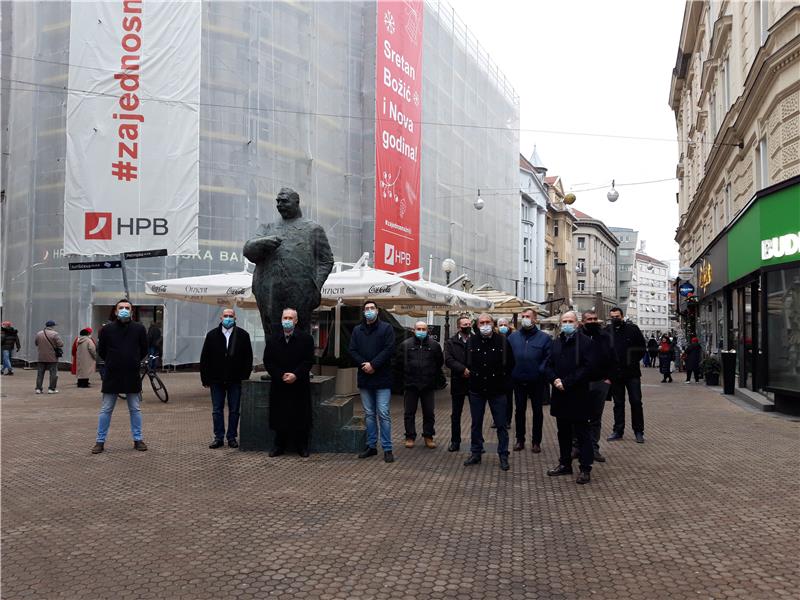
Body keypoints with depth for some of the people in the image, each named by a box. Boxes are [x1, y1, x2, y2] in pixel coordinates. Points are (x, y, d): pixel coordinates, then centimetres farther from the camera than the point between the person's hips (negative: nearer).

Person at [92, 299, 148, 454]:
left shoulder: (139, 329, -1)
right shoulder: (107, 330, -3)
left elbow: (144, 350, 10)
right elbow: (101, 351, 8)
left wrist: (133, 362, 10)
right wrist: (112, 363, 11)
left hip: (132, 376, 1)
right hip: (111, 376, -1)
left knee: (135, 409, 8)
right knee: (106, 410, 5)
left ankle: (138, 439, 18)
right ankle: (100, 441, 14)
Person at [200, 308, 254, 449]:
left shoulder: (243, 335, 1)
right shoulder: (212, 335, 3)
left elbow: (248, 357, 2)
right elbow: (204, 358, 4)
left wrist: (245, 376, -4)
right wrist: (205, 378, -1)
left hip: (235, 380, -1)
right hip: (216, 380, 1)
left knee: (234, 410, 5)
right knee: (217, 410, 6)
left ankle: (232, 437, 15)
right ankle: (218, 437, 14)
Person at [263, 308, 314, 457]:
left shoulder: (306, 338, -1)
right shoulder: (272, 339, 5)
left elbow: (308, 361, -5)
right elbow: (268, 362, 2)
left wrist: (296, 375, -16)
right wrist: (281, 376, -10)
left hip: (300, 385, -1)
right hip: (279, 385, 2)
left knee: (301, 416, 3)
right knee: (280, 416, 4)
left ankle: (302, 446, 14)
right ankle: (279, 446, 15)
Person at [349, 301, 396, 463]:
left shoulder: (386, 328, -1)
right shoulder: (357, 330, 12)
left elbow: (389, 349, -10)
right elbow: (352, 350, 5)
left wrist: (373, 365, -16)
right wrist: (363, 364, -12)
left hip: (382, 378, -4)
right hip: (364, 378, 4)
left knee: (383, 414, -6)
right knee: (369, 414, 11)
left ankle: (387, 448, 0)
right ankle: (371, 446, 19)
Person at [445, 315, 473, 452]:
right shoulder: (450, 343, 3)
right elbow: (448, 360, -9)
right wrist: (463, 369, -19)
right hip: (458, 383, 0)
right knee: (455, 415, 8)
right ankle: (455, 442, 18)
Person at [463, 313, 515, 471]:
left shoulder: (502, 341, -4)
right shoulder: (471, 342, 1)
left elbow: (510, 363, 5)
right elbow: (466, 362, 13)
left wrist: (503, 379, 2)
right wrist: (471, 376, 7)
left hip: (497, 390, -2)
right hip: (476, 390, 2)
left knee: (501, 424, 3)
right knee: (476, 423, 11)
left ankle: (503, 455, 13)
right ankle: (475, 453, 22)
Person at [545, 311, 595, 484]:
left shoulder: (585, 341, -7)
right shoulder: (556, 342, 12)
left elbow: (587, 367, -15)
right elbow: (548, 365, 12)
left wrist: (566, 382, -18)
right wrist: (555, 380, -8)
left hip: (578, 396, -6)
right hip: (559, 395, 6)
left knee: (582, 433, 0)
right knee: (563, 432, 14)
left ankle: (585, 469, 5)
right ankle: (565, 464, 25)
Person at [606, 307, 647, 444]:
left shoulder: (632, 329, -2)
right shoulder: (606, 331, 1)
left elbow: (642, 347, 3)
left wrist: (634, 360, -5)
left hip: (632, 372, -1)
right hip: (615, 373, 1)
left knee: (636, 402, 1)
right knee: (618, 403, 10)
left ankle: (639, 431, 10)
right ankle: (618, 431, 18)